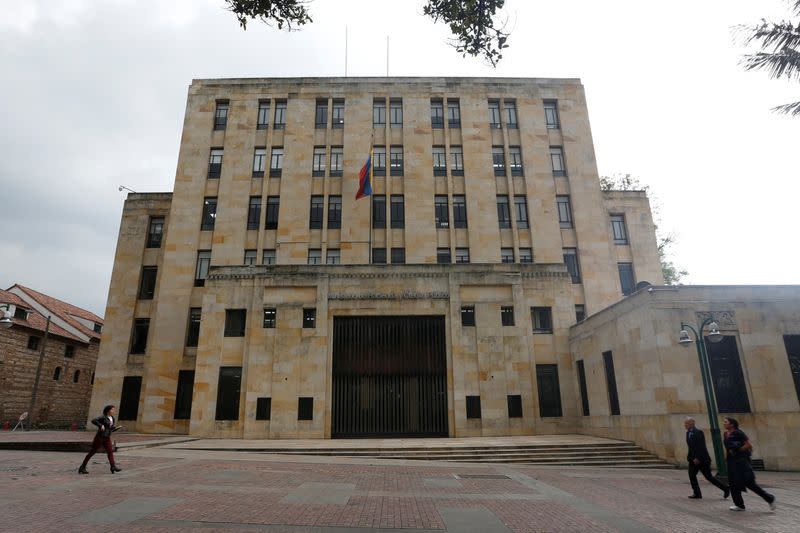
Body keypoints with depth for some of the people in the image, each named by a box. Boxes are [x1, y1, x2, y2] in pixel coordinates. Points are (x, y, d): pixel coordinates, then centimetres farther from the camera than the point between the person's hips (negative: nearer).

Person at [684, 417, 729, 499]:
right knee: (691, 475, 3)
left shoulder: (698, 432, -18)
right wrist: (689, 455, 11)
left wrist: (698, 458, -24)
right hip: (694, 459, 9)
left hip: (702, 459, -8)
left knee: (708, 477, 0)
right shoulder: (688, 432, 10)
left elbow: (701, 446, -23)